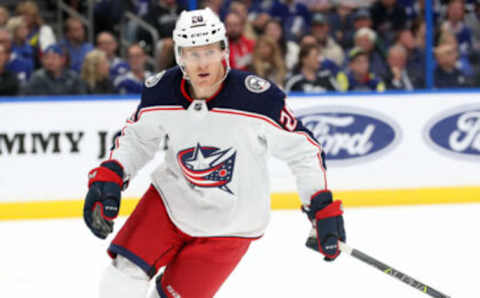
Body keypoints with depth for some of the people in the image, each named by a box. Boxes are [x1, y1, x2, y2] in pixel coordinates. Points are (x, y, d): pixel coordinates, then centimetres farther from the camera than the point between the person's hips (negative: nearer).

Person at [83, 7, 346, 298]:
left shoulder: (259, 98, -24)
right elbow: (137, 138, 6)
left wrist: (323, 207, -15)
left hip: (230, 225, -3)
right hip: (172, 199, 3)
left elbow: (303, 150, -13)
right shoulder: (161, 91, -13)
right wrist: (108, 177, -8)